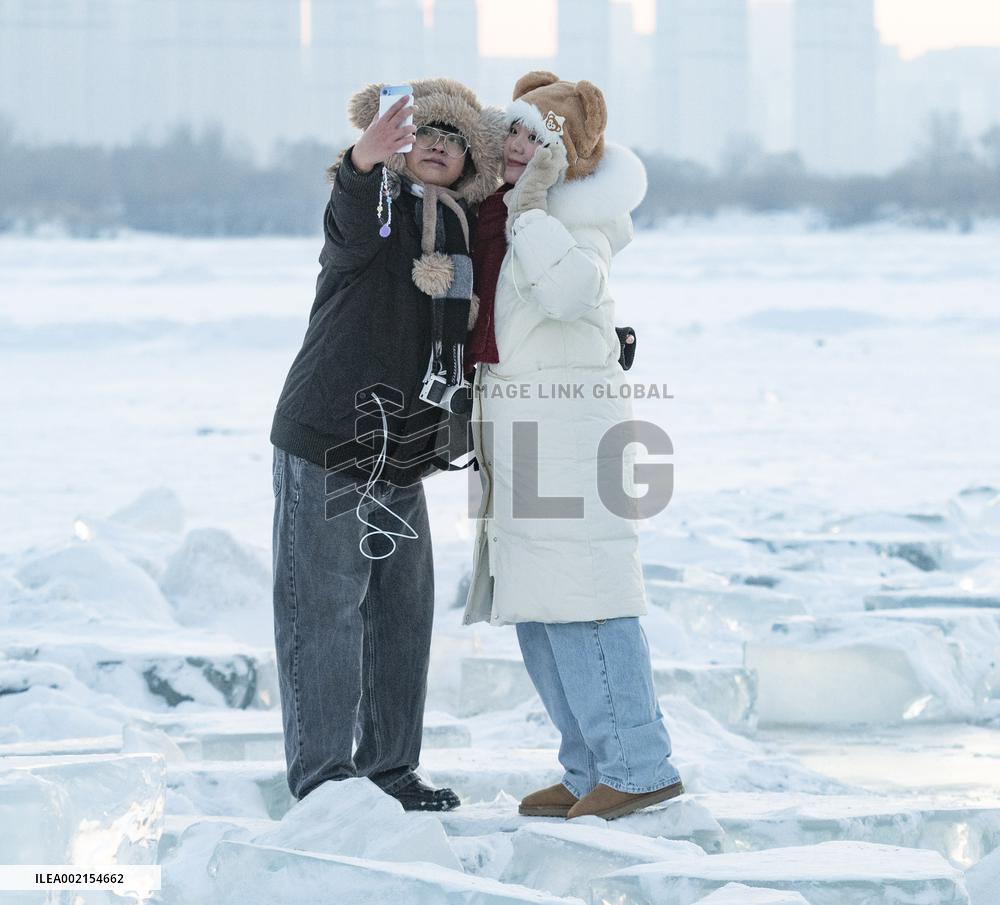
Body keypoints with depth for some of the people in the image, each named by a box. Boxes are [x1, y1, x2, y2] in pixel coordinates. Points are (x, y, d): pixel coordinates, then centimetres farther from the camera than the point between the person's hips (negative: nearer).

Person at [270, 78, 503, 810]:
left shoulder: (462, 233, 10)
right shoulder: (379, 208, -10)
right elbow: (354, 232, -34)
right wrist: (364, 165, -56)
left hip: (401, 458, 7)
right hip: (326, 446, -7)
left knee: (404, 612, 11)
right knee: (326, 612, -5)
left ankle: (390, 767, 21)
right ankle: (322, 775, -1)